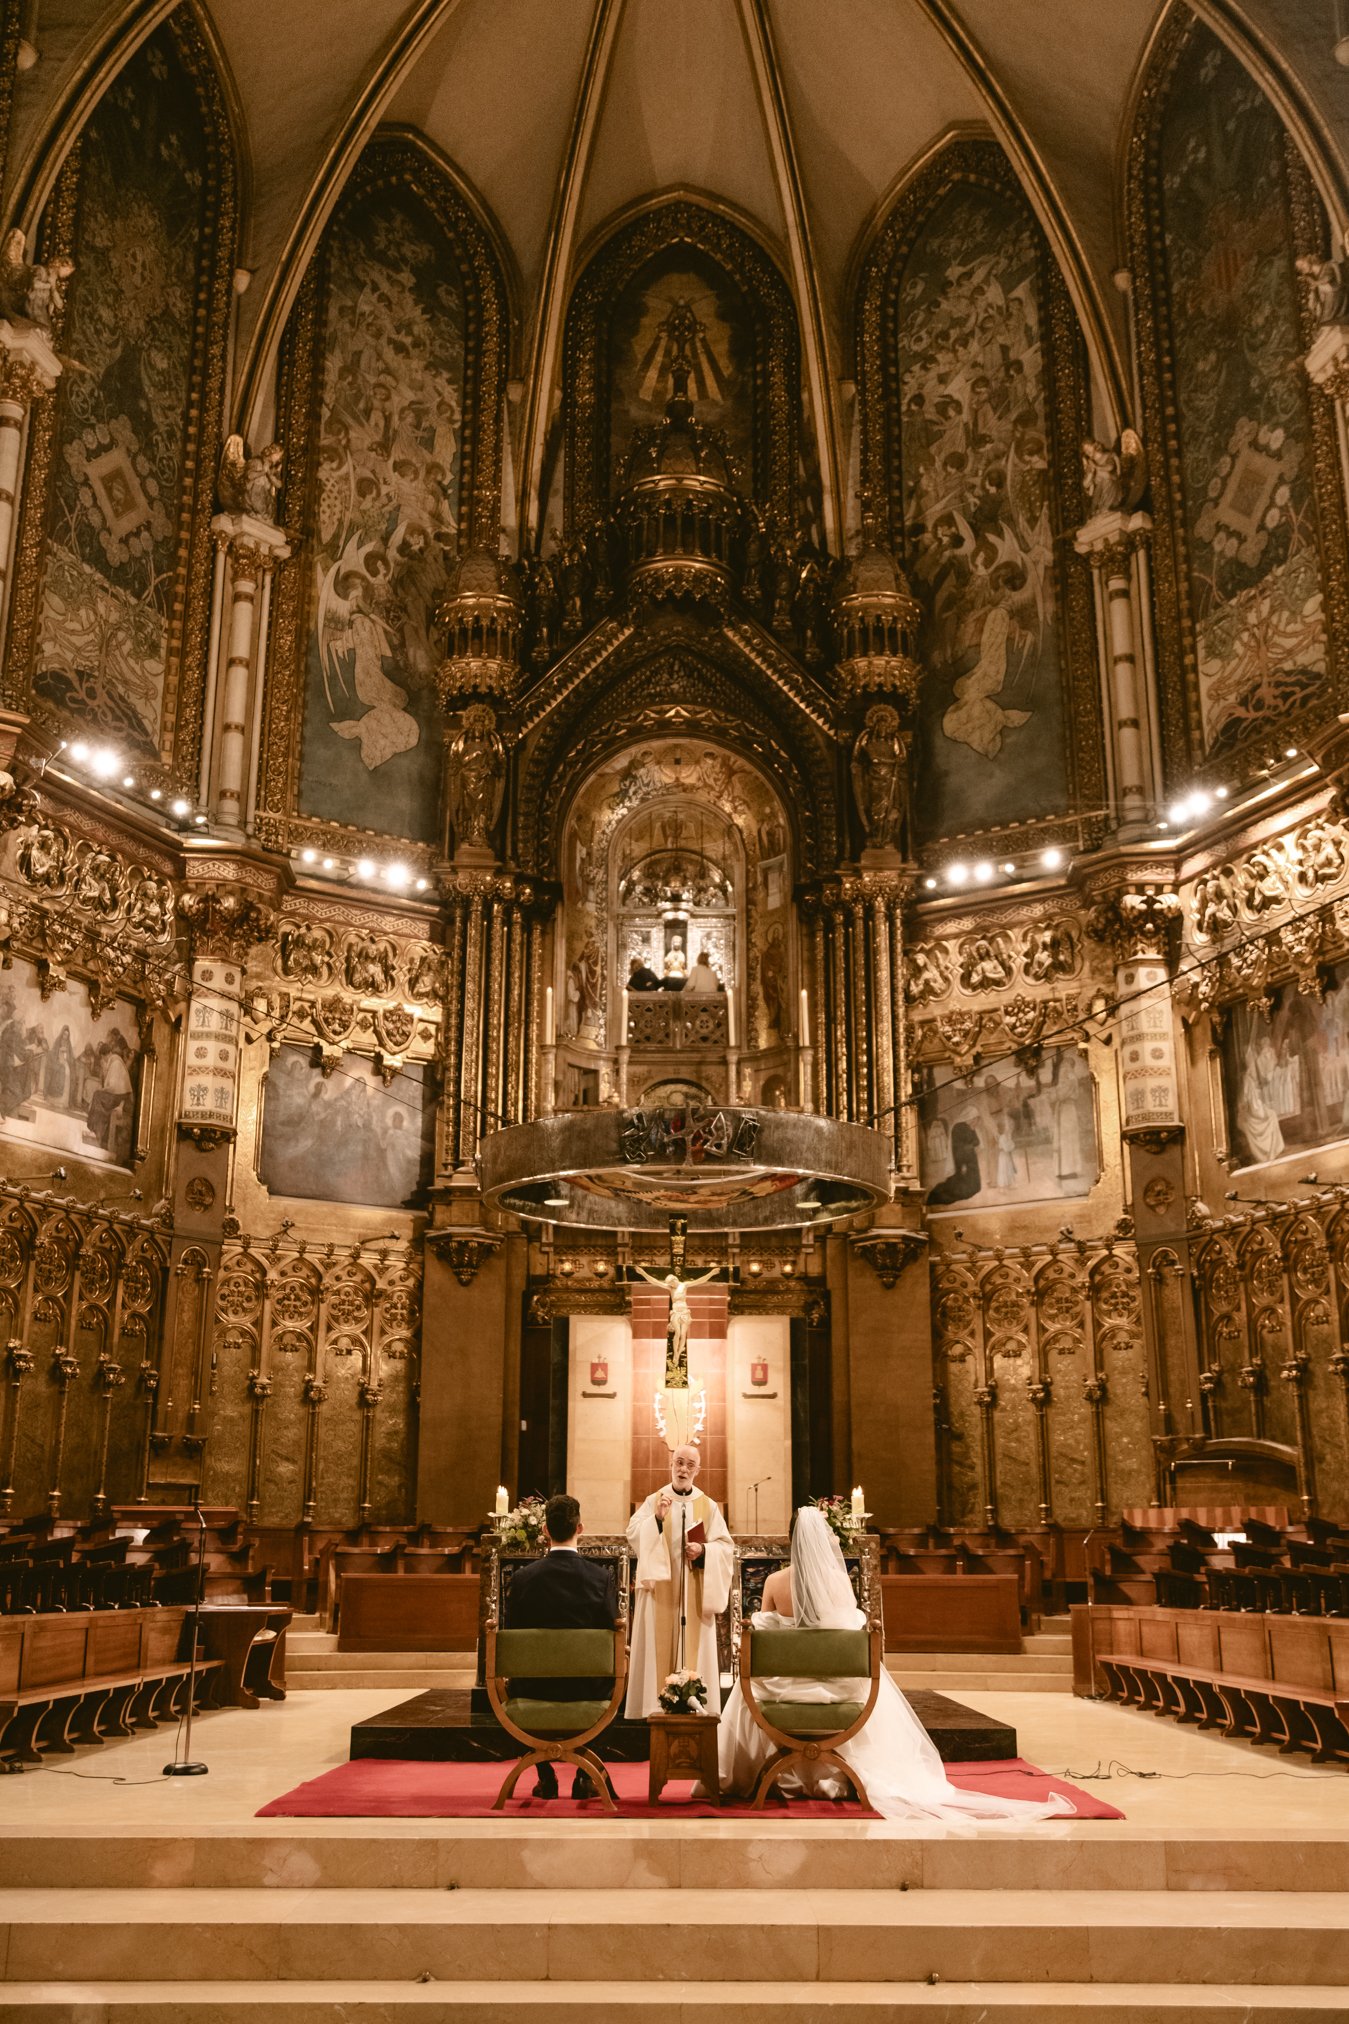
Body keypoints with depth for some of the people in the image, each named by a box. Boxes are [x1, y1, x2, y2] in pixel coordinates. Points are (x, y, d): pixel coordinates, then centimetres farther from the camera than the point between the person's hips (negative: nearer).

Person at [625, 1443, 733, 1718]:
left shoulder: (708, 1506, 7)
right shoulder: (653, 1501, 4)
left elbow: (726, 1547, 3)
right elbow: (633, 1535, -8)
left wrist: (704, 1550, -15)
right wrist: (657, 1518, -23)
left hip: (694, 1592, 1)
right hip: (660, 1589, -1)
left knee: (694, 1644, 0)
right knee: (658, 1645, -3)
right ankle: (656, 1703, 1)